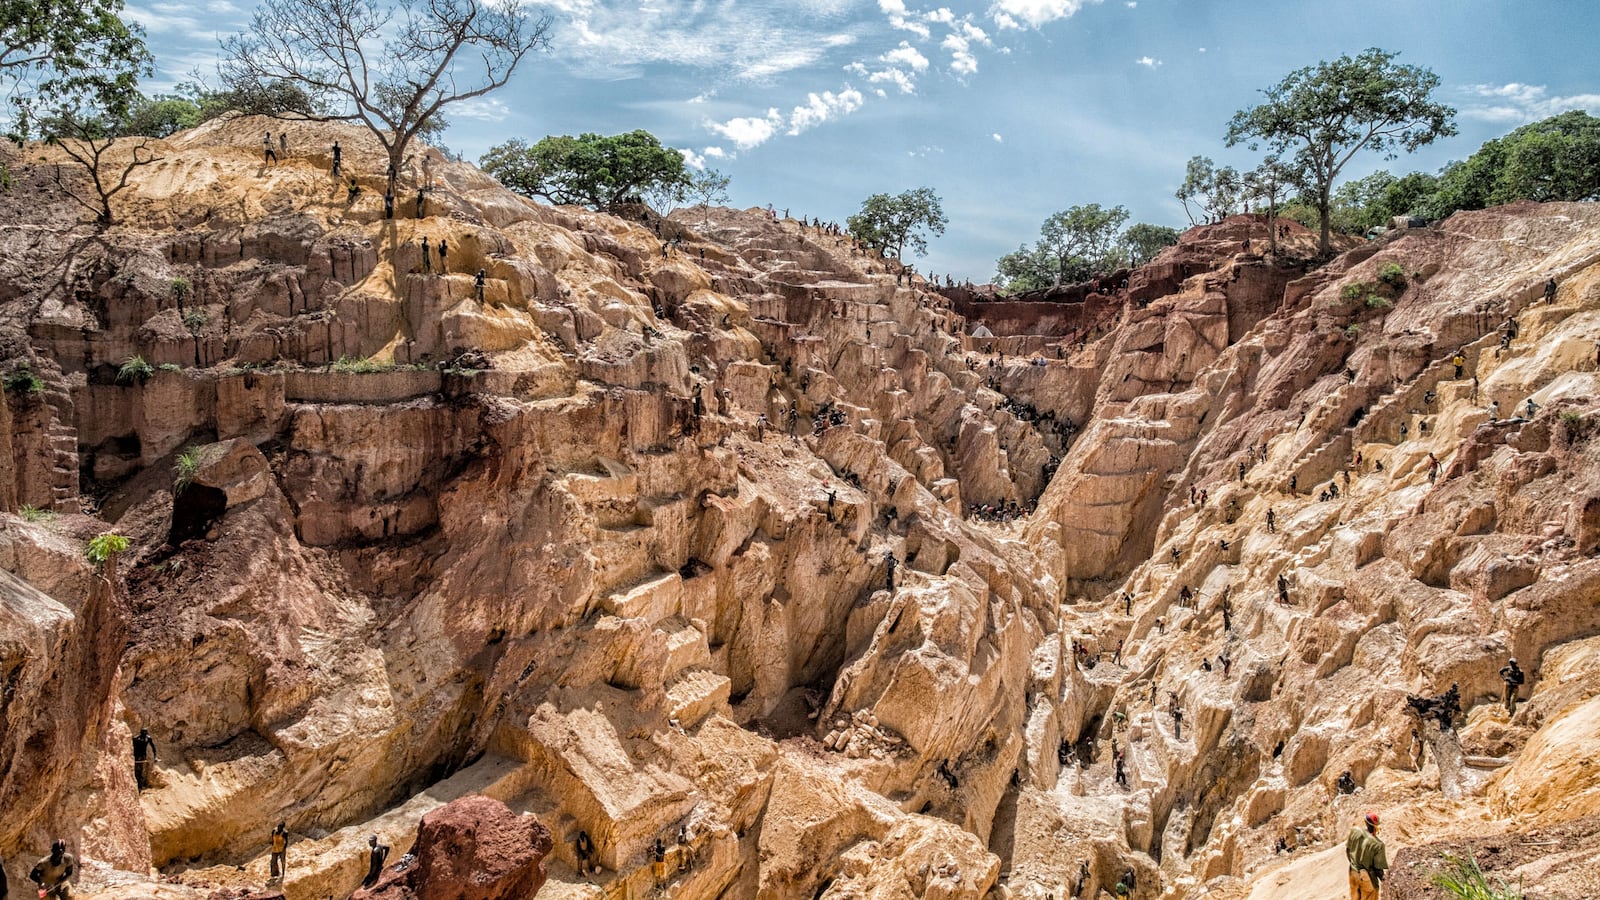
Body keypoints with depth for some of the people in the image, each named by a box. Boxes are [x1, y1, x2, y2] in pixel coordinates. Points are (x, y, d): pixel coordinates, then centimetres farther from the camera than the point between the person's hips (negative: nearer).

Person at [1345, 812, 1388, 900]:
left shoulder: (1355, 831, -14)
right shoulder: (1378, 845, -28)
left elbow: (1347, 848, 2)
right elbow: (1378, 866, -16)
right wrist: (1382, 878, 5)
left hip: (1353, 872, 4)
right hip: (1367, 877, -4)